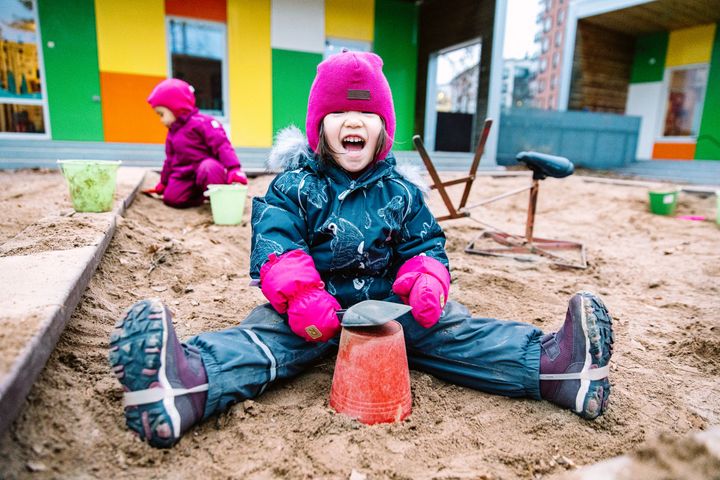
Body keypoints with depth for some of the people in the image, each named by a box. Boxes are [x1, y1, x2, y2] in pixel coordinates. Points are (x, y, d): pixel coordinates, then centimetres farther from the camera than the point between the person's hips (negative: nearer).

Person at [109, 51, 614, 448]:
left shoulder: (401, 190, 8)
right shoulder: (294, 186, 0)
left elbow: (425, 243, 10)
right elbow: (274, 243, -11)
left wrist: (428, 279, -13)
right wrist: (300, 293, -29)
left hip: (389, 301, 3)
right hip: (315, 308, -2)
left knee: (451, 329, -17)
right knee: (263, 335, -30)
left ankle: (552, 362, -30)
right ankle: (188, 379, -55)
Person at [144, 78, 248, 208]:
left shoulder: (201, 122, -11)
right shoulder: (172, 133, 16)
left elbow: (222, 146, -21)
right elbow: (170, 160, 26)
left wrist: (234, 169, -33)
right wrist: (163, 183, 30)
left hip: (207, 166, -7)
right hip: (185, 175, 7)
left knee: (209, 168, -41)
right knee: (171, 197, -12)